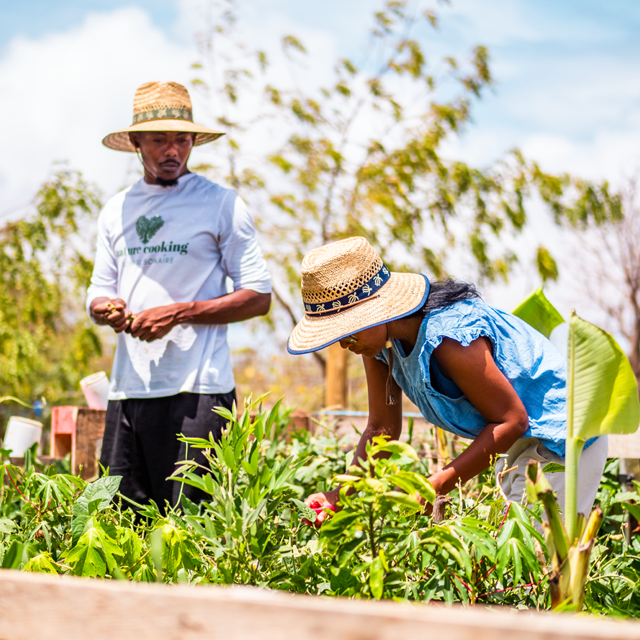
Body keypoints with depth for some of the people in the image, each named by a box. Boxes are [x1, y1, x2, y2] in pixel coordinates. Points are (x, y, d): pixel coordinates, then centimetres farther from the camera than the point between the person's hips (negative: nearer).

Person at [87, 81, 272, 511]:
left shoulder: (221, 205, 1)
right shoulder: (116, 211, 17)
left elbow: (258, 297, -3)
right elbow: (99, 293, 21)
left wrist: (179, 313, -13)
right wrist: (107, 310, -4)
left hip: (195, 390, -5)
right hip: (128, 387, 5)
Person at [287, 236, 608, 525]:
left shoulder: (448, 340, -35)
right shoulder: (380, 339, -8)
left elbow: (512, 420, -28)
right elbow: (382, 429, 0)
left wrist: (438, 485, -32)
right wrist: (341, 494, -15)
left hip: (559, 434, -9)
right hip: (525, 439, 9)